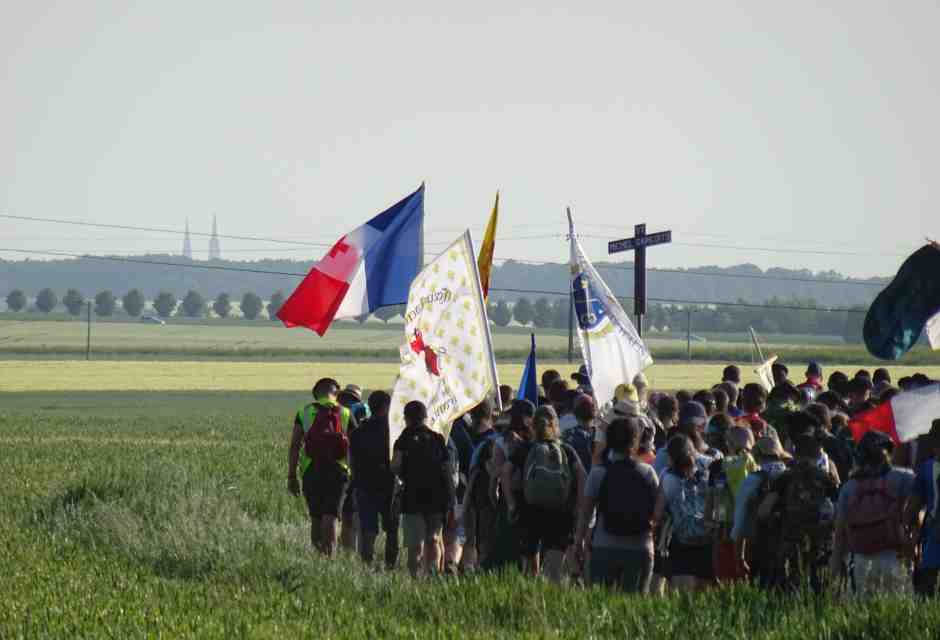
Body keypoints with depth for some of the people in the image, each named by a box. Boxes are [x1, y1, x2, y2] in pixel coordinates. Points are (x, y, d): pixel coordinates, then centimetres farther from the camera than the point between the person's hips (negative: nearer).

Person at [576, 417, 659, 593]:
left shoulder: (599, 472, -5)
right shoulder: (648, 473, -1)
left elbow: (586, 510, 0)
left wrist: (580, 538, 13)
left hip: (605, 547, -1)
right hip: (641, 549, 1)